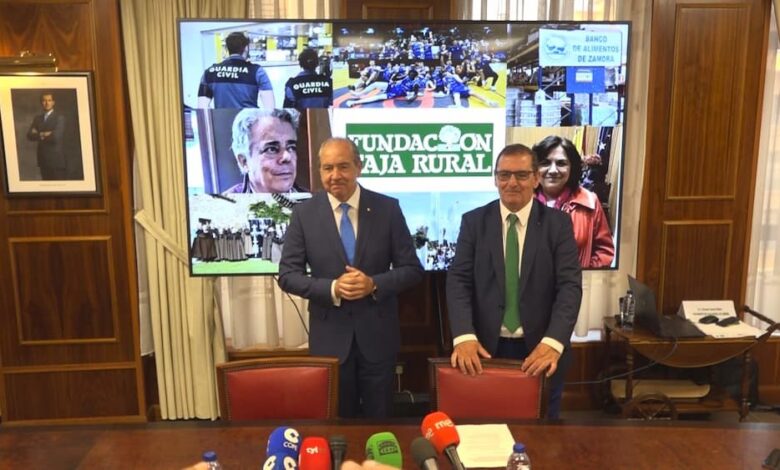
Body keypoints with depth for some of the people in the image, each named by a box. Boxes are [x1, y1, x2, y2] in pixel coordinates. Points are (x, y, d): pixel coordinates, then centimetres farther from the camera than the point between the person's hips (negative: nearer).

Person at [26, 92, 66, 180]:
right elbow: (29, 135, 4)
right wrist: (44, 134, -11)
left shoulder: (59, 117, -4)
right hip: (43, 159, 5)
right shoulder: (37, 118, 14)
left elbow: (57, 136, -16)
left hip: (57, 159, -5)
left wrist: (39, 135, -3)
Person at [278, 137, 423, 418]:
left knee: (379, 422, 17)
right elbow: (288, 275, -4)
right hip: (330, 337, 0)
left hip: (377, 335, 0)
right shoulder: (304, 213, -4)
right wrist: (332, 288, -20)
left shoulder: (387, 208, -5)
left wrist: (374, 284, -20)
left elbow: (412, 269, -2)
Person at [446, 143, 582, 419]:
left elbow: (570, 285, -10)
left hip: (540, 349, 0)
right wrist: (464, 336, -22)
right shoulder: (473, 221, 0)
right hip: (486, 348, 0)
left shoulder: (558, 223, -2)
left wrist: (553, 343, -25)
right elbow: (458, 280, -7)